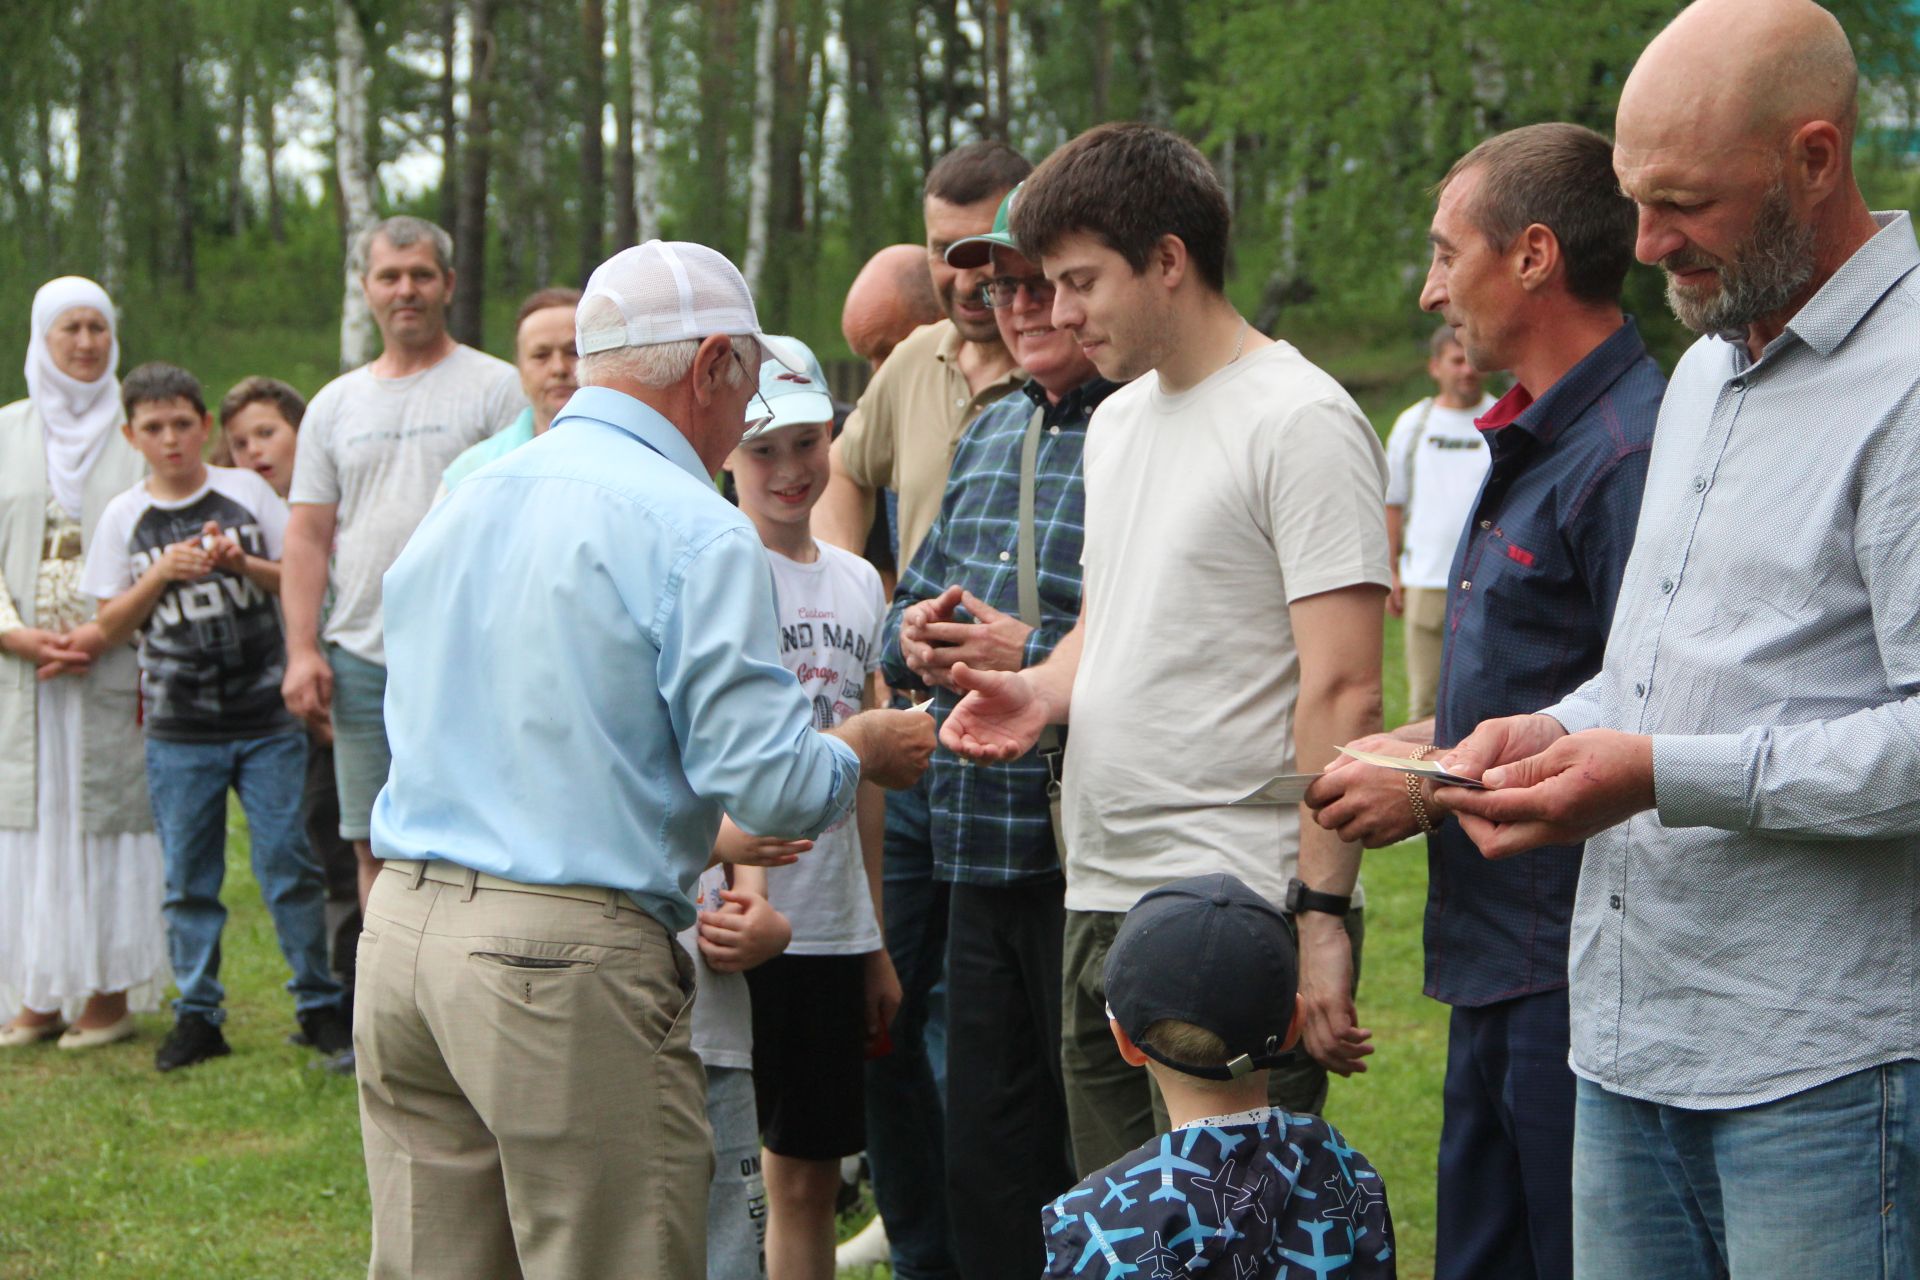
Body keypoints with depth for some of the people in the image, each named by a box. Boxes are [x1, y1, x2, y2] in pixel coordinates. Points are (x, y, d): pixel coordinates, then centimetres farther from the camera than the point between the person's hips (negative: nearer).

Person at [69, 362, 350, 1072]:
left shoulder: (247, 492, 3)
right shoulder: (124, 517, 5)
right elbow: (112, 627, 5)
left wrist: (244, 564, -13)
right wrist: (161, 574, -10)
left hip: (267, 720, -1)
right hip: (178, 732, 1)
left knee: (287, 865, -1)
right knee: (188, 878, 5)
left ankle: (319, 1005, 9)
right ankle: (198, 1014, 14)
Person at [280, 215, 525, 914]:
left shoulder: (495, 387, 2)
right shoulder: (334, 405, 15)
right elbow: (308, 534, 13)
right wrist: (302, 651, 2)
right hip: (361, 657, 4)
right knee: (376, 846, 7)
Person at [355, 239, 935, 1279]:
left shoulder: (455, 510, 16)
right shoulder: (692, 530, -9)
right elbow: (773, 789, -14)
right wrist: (866, 751, 9)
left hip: (400, 925, 8)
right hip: (565, 960, -8)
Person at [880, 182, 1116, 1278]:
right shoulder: (991, 436, 16)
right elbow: (914, 605, 24)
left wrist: (1036, 660, -18)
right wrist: (918, 639, 2)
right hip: (982, 860, 8)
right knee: (985, 1168, 16)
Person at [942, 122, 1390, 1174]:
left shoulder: (1300, 423, -10)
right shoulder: (1115, 419, 18)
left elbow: (1343, 693, -15)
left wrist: (1322, 914, -20)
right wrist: (1042, 688, 6)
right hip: (1099, 902, 9)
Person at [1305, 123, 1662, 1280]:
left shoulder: (1629, 453, -19)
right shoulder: (1535, 443, 16)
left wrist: (1432, 791, -16)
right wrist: (1397, 746, 11)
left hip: (1578, 982, -10)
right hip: (1502, 967, 10)